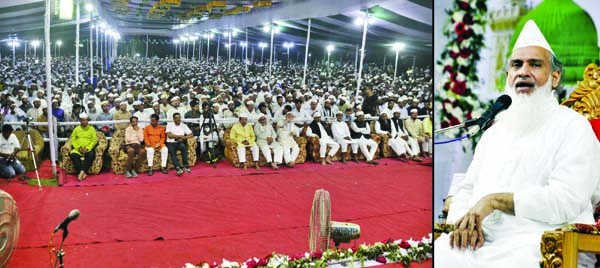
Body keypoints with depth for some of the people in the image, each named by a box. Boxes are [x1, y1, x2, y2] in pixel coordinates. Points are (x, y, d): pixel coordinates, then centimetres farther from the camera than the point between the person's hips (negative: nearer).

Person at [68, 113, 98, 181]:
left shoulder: (91, 129, 9)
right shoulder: (76, 129, 13)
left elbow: (94, 140, 2)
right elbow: (73, 140, 8)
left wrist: (87, 148, -11)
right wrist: (79, 148, -9)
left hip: (88, 149, -1)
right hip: (78, 150, 1)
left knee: (91, 154, -35)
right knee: (73, 155, -31)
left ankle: (82, 171, -34)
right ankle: (83, 173, -34)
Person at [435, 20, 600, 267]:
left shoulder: (573, 126, 4)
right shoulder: (494, 132, 25)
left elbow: (567, 201, -10)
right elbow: (466, 190, 19)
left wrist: (495, 200, -12)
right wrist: (465, 221, -4)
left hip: (539, 244, -5)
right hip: (481, 243, 6)